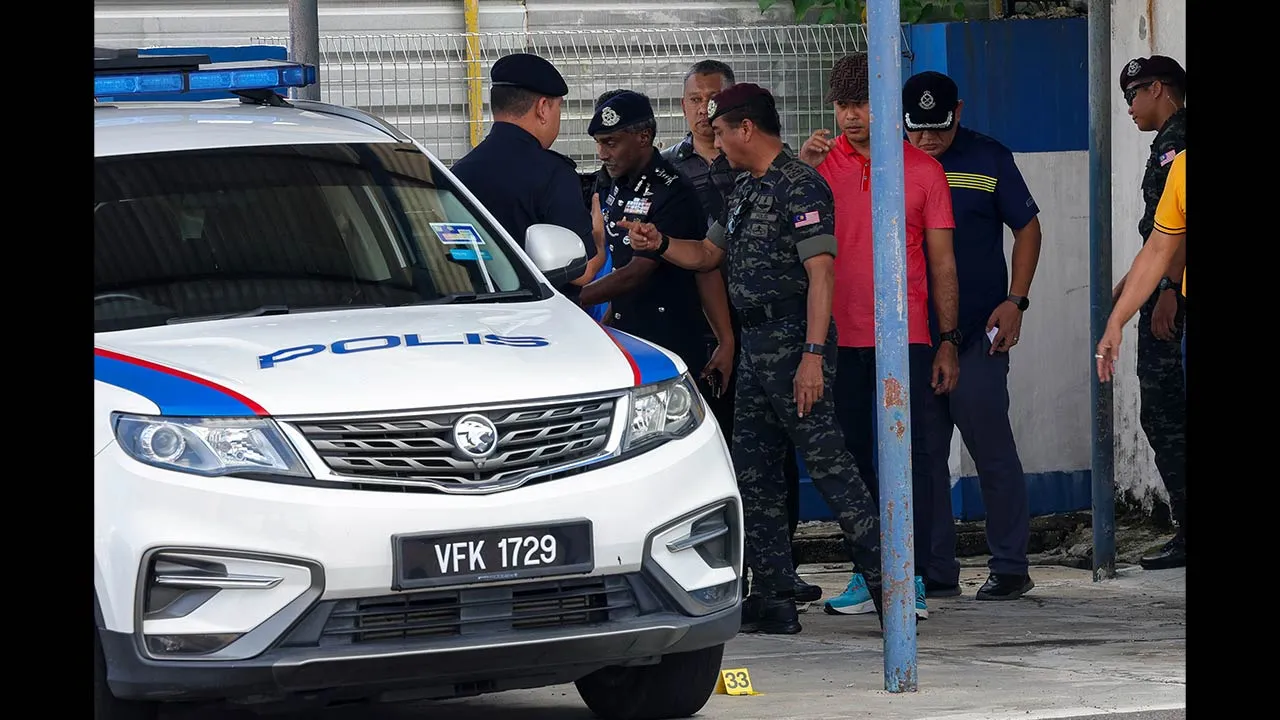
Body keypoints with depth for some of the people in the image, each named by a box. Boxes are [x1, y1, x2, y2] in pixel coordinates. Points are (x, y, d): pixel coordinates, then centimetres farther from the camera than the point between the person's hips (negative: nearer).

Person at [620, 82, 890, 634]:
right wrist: (659, 244, 7)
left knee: (828, 465, -12)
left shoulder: (800, 186, -12)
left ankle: (887, 586, -12)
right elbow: (709, 254, 27)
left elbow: (821, 272, -19)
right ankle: (774, 599, 13)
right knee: (753, 474, 9)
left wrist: (813, 355, -25)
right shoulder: (745, 190, 17)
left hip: (794, 342, -10)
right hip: (756, 347, 10)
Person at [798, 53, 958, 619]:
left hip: (904, 340, -2)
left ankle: (912, 578, -4)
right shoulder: (823, 164, 7)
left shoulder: (923, 170, 5)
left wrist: (948, 341, 1)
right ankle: (866, 577, 12)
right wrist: (800, 169, -11)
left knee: (907, 455, -6)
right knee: (854, 460, 6)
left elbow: (942, 262, 6)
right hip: (841, 339, 2)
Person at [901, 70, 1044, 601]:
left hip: (977, 335, -3)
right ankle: (935, 571, 10)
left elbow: (1027, 228, 6)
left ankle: (1009, 567, 6)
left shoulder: (988, 159, 2)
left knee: (991, 448, -2)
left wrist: (1015, 302, -3)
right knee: (922, 455, 4)